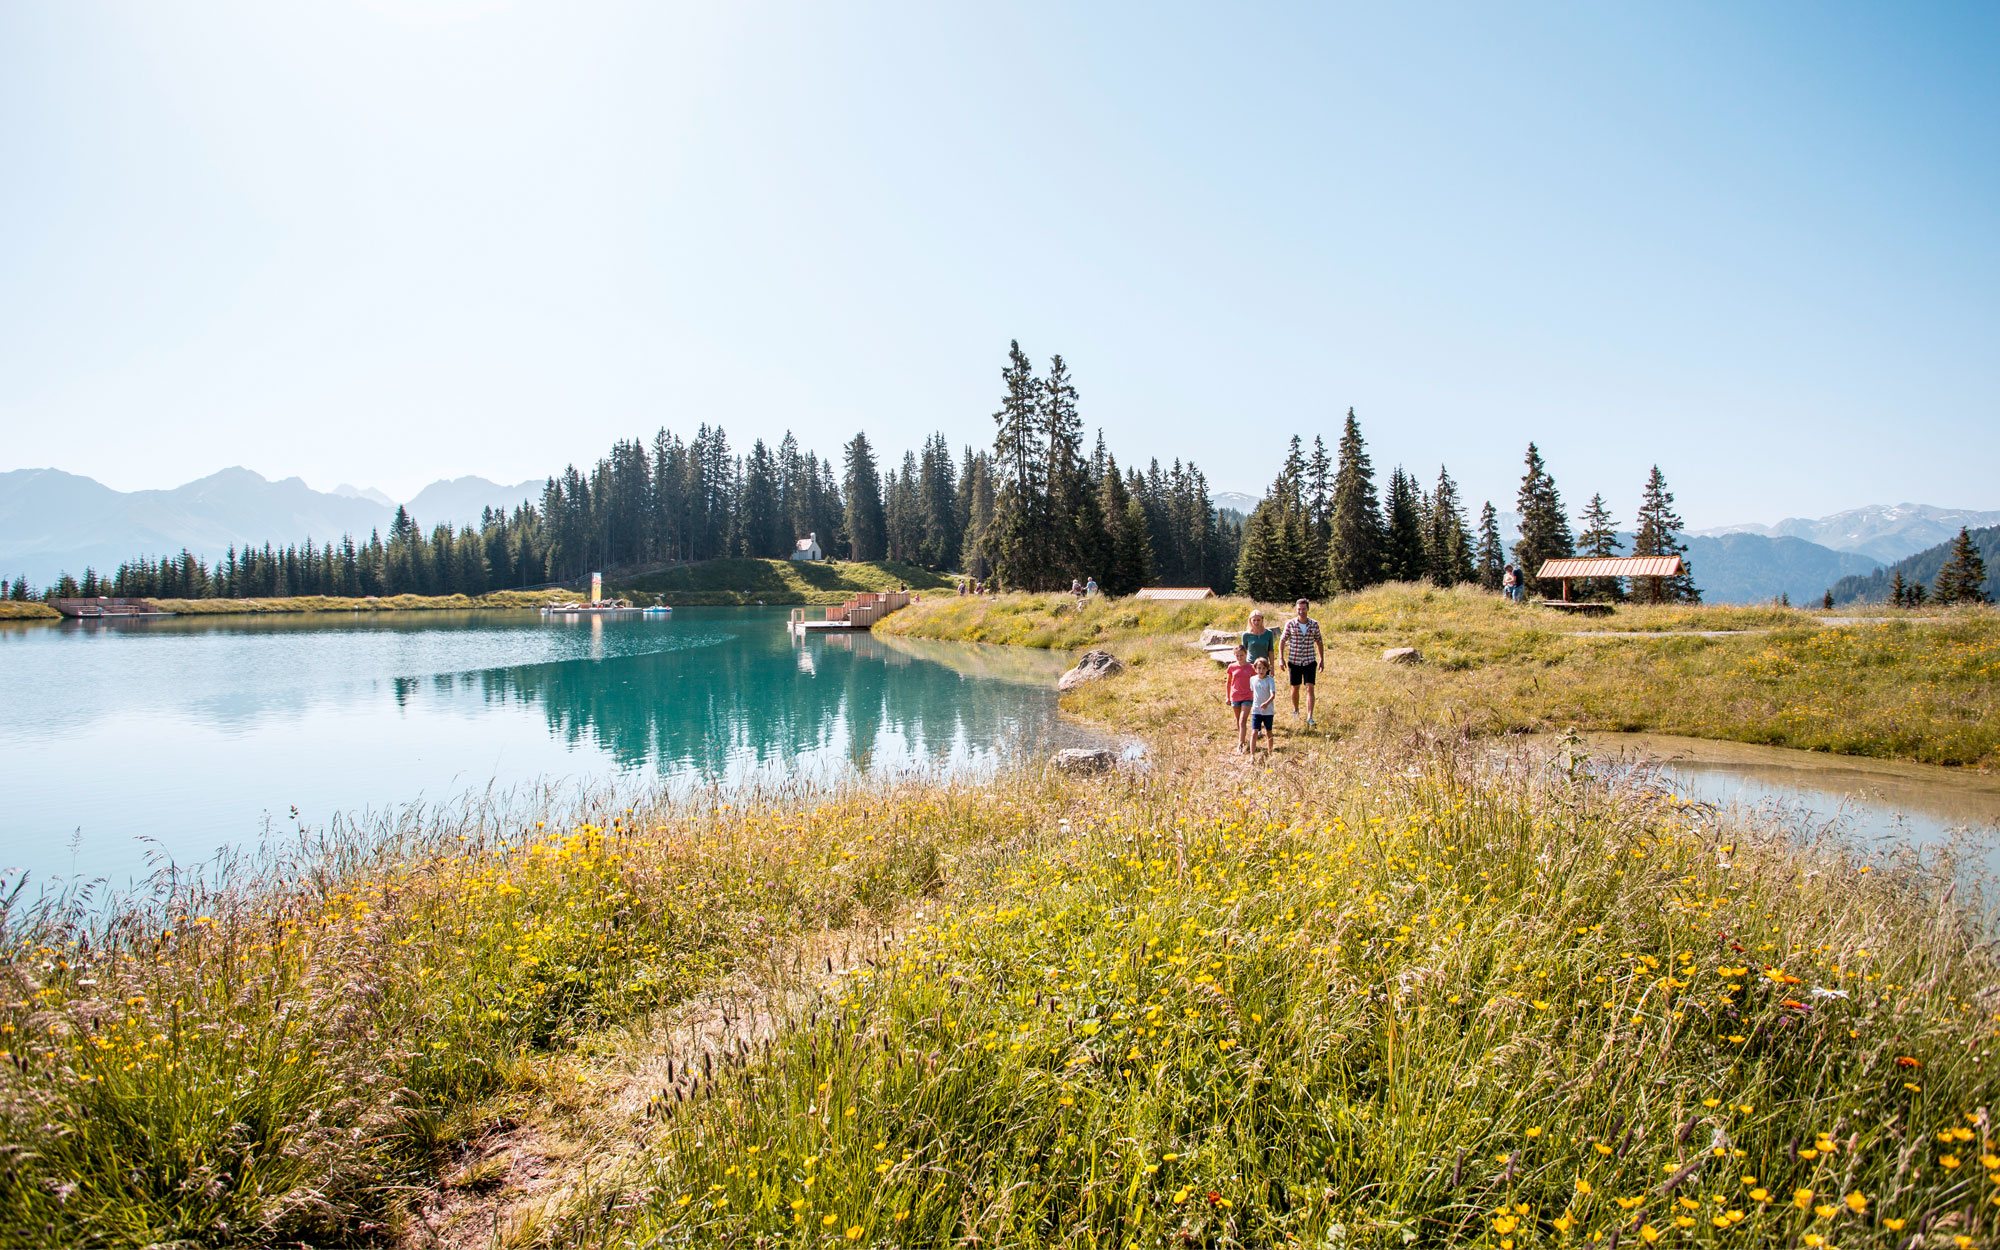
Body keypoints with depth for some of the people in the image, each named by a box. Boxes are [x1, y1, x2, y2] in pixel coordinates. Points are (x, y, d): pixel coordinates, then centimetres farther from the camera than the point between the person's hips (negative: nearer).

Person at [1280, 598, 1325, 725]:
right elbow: (1283, 641, 1)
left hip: (1310, 661, 0)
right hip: (1294, 661, 0)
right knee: (1295, 688, 13)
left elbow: (1319, 642, 10)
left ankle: (1309, 717, -12)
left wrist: (1322, 659, 10)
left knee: (1310, 688, -10)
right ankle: (1295, 711, 36)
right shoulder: (1290, 624, -6)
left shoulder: (1314, 624, -1)